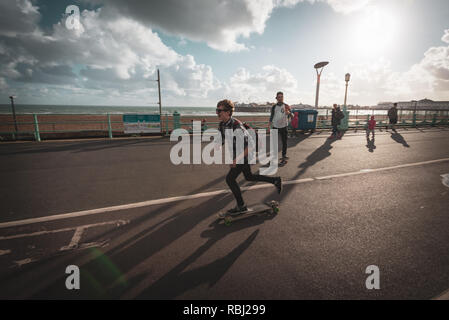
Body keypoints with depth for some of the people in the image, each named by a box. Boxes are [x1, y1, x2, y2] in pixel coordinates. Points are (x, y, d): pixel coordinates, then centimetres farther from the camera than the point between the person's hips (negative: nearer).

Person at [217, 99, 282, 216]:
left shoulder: (237, 126, -29)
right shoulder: (222, 124, -3)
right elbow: (220, 140, 9)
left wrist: (237, 159, -34)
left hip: (245, 154, -9)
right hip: (238, 154, 9)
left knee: (230, 179, -8)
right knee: (249, 177, 22)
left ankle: (241, 206, 6)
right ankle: (275, 180, 35)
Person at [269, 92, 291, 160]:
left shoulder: (286, 106, 3)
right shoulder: (274, 107, 7)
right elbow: (271, 116, 11)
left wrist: (288, 112, -26)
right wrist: (270, 126, 4)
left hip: (283, 126, -1)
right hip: (275, 126, 1)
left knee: (284, 141, 2)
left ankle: (284, 155, 12)